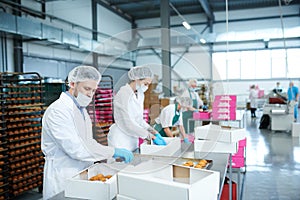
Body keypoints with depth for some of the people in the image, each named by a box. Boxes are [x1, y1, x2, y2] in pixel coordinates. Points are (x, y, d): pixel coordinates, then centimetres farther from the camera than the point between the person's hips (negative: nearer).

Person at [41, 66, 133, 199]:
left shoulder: (81, 109, 11)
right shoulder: (58, 110, -18)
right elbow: (75, 148, -25)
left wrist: (111, 155, 0)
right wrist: (113, 152, -23)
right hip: (63, 180, -8)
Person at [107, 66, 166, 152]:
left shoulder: (140, 95, 7)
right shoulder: (124, 94, -18)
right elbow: (128, 123, -23)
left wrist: (155, 132, -3)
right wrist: (152, 137, -23)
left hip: (133, 140, 7)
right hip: (120, 141, -7)